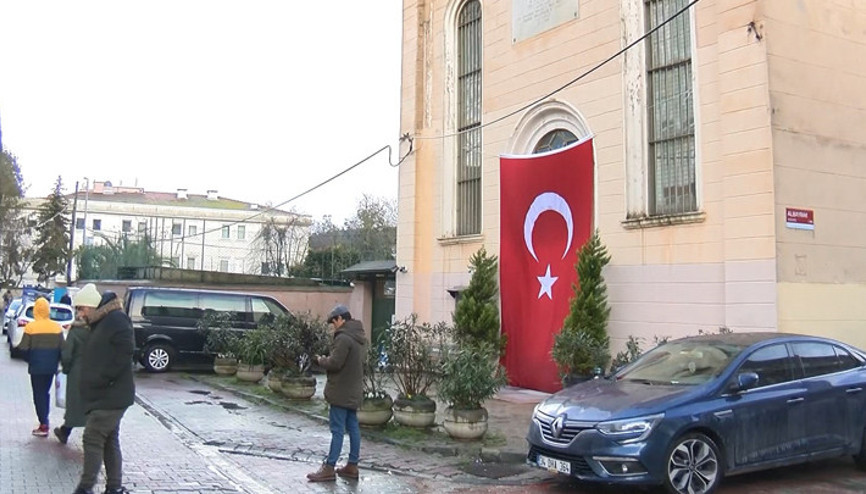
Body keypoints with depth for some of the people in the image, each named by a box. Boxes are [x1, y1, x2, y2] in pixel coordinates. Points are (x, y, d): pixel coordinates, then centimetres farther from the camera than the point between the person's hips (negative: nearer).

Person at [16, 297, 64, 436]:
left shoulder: (31, 327, -12)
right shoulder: (57, 327, -1)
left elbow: (24, 348, -13)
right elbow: (62, 348, 1)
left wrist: (29, 360, 6)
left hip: (36, 367, -4)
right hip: (51, 367, 4)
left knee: (39, 394, 4)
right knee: (46, 392, 19)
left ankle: (44, 425, 1)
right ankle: (44, 421, 24)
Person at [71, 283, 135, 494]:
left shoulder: (116, 320, -13)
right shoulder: (100, 323, 18)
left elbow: (122, 356, -23)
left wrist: (99, 380, -21)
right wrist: (89, 385, 11)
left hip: (110, 397, -10)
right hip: (101, 396, 10)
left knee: (92, 439, -8)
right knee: (109, 441, 13)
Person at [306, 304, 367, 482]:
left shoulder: (343, 338, -18)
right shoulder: (359, 337, 12)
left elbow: (334, 363, -22)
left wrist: (321, 360, -3)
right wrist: (327, 359, 12)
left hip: (341, 391, -9)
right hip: (354, 391, 9)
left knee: (337, 429, -5)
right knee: (353, 427, 11)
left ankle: (329, 468, 1)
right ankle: (352, 466, 18)